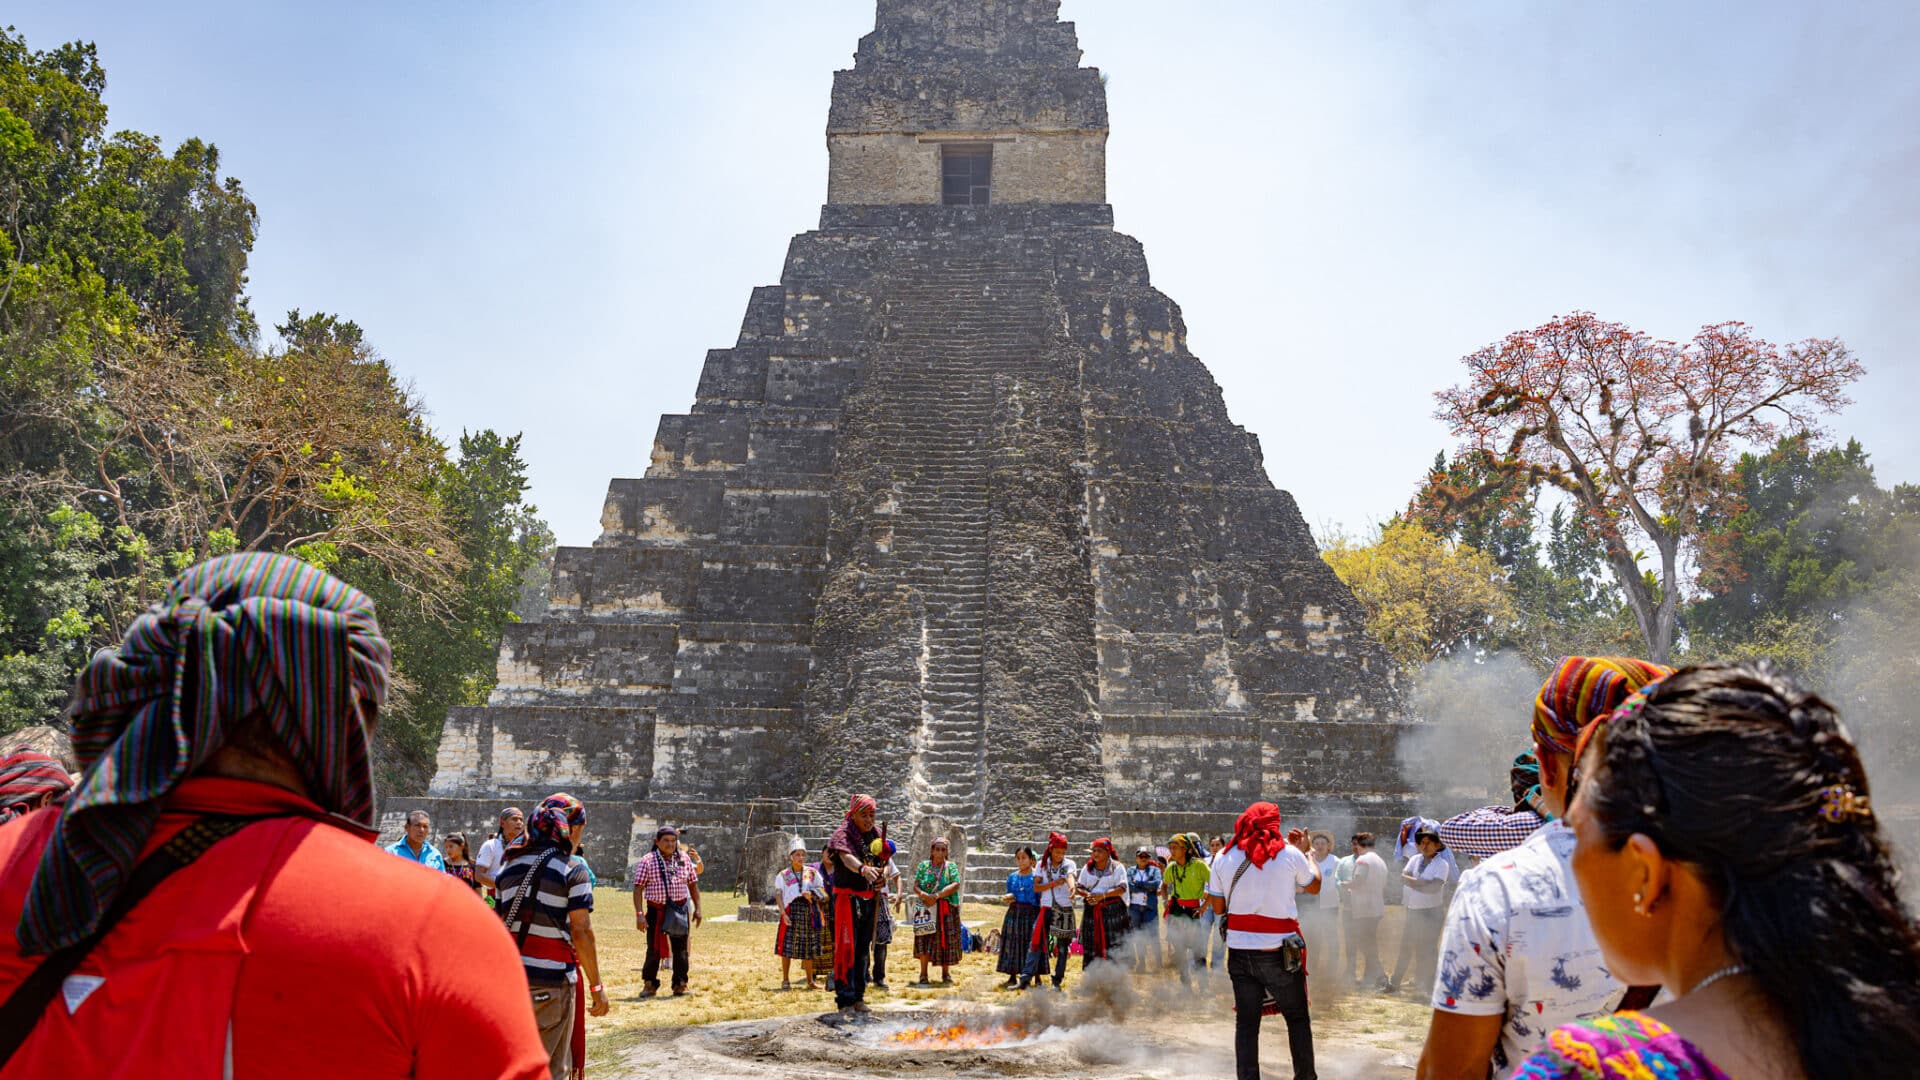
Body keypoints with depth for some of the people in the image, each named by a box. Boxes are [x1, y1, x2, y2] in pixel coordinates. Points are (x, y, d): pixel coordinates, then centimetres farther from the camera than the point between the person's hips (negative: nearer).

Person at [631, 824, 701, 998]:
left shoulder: (684, 858, 6)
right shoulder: (647, 861, -5)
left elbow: (693, 884, 12)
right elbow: (638, 888, -7)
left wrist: (697, 908, 7)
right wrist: (639, 914, -15)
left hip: (680, 910, 3)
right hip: (656, 910, -3)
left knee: (681, 949, 6)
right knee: (654, 949, 2)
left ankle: (680, 984, 19)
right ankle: (650, 984, 18)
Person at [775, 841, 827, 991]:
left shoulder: (812, 873, 10)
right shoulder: (784, 875, 4)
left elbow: (822, 891, 9)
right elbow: (779, 896, -2)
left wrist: (812, 893, -11)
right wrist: (783, 914, -13)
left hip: (809, 912, 2)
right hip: (791, 911, -2)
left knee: (808, 948, 6)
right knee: (787, 947, -6)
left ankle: (810, 981, 15)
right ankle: (786, 980, 5)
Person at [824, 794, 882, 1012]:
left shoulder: (875, 835, 10)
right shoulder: (843, 834, -12)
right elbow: (847, 858, -31)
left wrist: (882, 875, -9)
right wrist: (863, 869, -52)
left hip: (868, 899, 7)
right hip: (847, 897, -7)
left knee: (863, 949, 13)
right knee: (846, 948, -8)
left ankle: (858, 997, 22)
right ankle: (845, 1001, -4)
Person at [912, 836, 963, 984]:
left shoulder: (951, 866, 5)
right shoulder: (924, 865, 7)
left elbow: (955, 885, -9)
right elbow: (916, 886, 1)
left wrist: (937, 896, -19)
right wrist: (924, 895, -21)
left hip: (947, 910, 0)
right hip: (926, 908, 0)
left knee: (946, 939, 1)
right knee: (925, 939, -7)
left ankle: (945, 973, 15)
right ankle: (923, 975, 1)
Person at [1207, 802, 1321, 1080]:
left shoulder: (1224, 859, 1)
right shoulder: (1290, 854, -6)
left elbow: (1218, 908, 8)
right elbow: (1314, 887, 12)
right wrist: (1305, 851, 23)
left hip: (1240, 951, 2)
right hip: (1280, 952, -2)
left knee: (1246, 1022, 9)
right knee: (1297, 1018, 15)